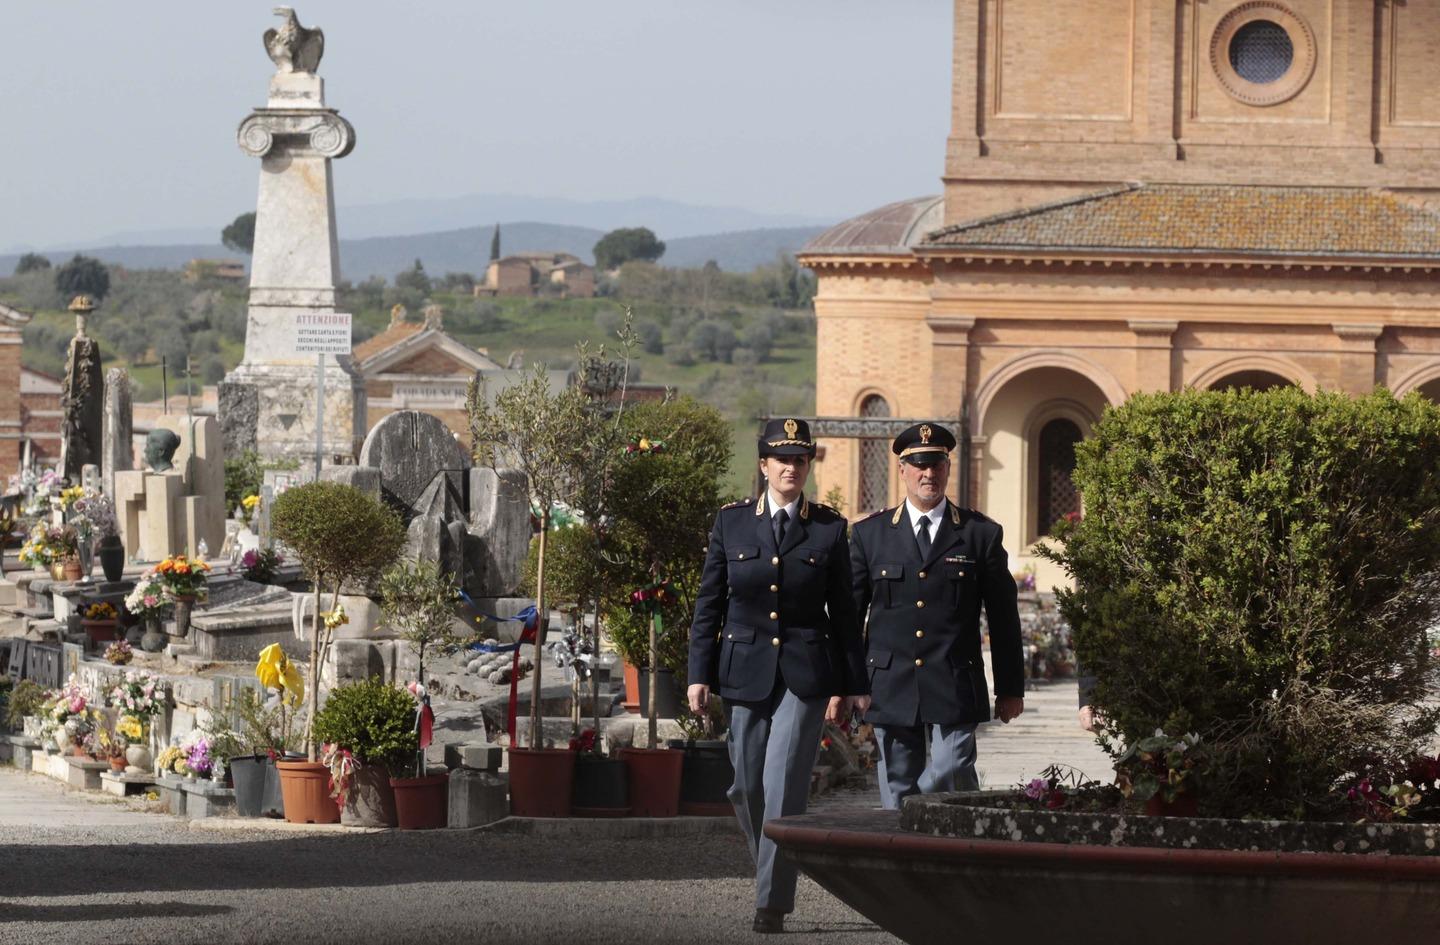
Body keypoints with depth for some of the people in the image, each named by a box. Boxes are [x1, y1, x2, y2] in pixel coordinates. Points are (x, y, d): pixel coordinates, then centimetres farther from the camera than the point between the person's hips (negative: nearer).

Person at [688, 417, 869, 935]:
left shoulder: (829, 528, 3)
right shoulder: (731, 522, 4)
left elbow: (843, 611, 7)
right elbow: (709, 603, 6)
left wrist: (852, 683, 6)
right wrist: (699, 674, -1)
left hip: (805, 672, -2)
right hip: (746, 670, 2)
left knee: (784, 784, -12)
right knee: (747, 786, 6)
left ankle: (772, 901, -11)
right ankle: (774, 869, 31)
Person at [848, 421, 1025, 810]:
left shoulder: (981, 534, 6)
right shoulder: (869, 534, 8)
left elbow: (1003, 618, 8)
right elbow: (849, 613, 10)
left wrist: (1011, 689, 7)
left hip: (954, 689, -2)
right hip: (891, 687, 2)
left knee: (952, 775, -14)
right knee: (899, 793, 4)